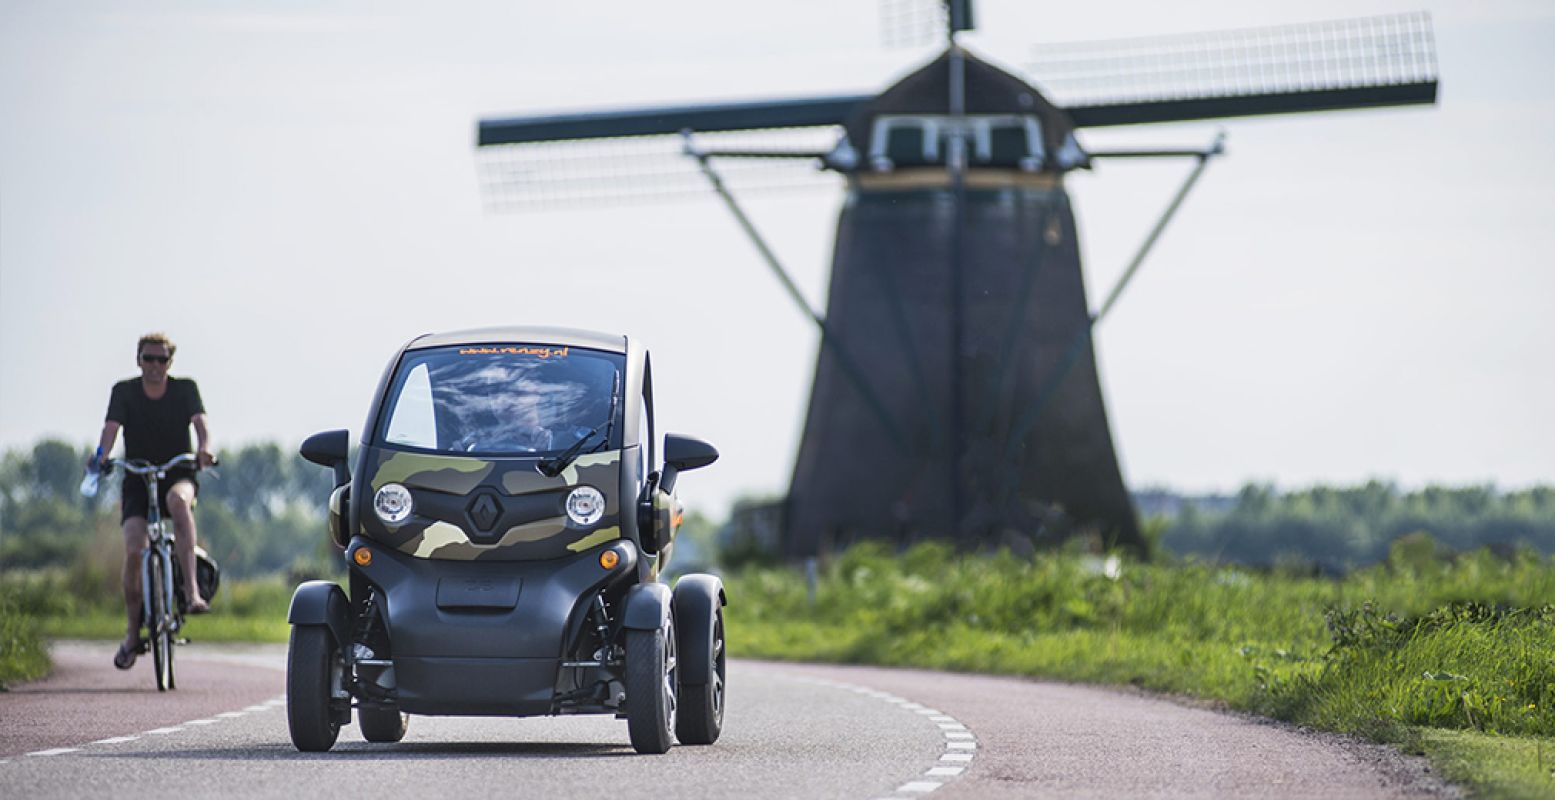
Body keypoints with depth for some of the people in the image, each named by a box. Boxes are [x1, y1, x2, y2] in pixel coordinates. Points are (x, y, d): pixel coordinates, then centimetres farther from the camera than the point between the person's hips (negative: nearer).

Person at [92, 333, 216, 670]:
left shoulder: (185, 389, -2)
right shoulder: (124, 392, -3)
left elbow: (200, 422, -17)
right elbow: (111, 429, -16)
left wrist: (205, 449, -40)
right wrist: (100, 458, -37)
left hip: (178, 476, -1)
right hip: (137, 482, 1)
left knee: (178, 499, -38)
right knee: (134, 551, -18)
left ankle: (191, 588, -43)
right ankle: (133, 634, 0)